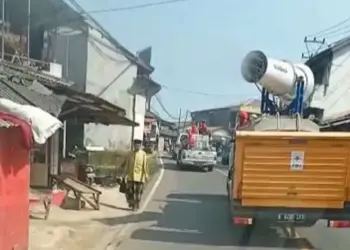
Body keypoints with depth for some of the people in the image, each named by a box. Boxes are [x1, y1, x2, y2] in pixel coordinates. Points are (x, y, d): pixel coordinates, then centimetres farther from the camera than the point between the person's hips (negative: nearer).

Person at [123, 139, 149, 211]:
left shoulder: (143, 154, -6)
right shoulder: (130, 154, 6)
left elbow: (145, 166, -9)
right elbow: (127, 165, 9)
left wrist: (146, 175, -13)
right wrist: (125, 174, 7)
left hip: (139, 177, -3)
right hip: (130, 177, 3)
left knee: (138, 192, 4)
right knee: (129, 191, 2)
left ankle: (136, 206, 19)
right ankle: (131, 203, 26)